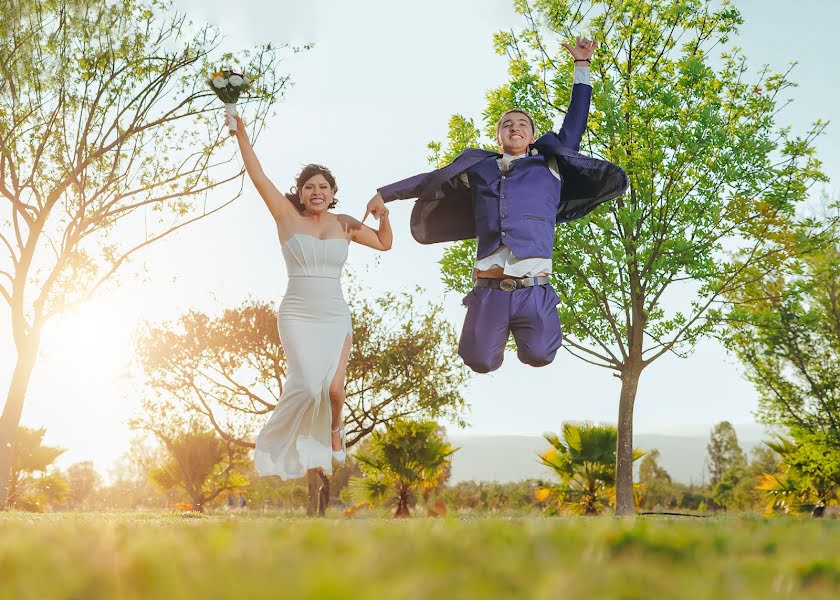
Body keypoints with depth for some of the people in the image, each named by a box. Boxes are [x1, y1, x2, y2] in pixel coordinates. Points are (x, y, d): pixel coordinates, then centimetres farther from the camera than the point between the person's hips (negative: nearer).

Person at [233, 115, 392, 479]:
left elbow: (384, 243, 19)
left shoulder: (344, 224, 8)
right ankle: (276, 446, 7)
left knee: (333, 387, -11)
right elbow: (257, 175, -5)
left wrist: (383, 215, 1)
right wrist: (240, 134, -11)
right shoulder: (288, 216, 1)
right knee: (307, 384, -20)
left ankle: (333, 430, 25)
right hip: (297, 316, -2)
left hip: (335, 318, 3)